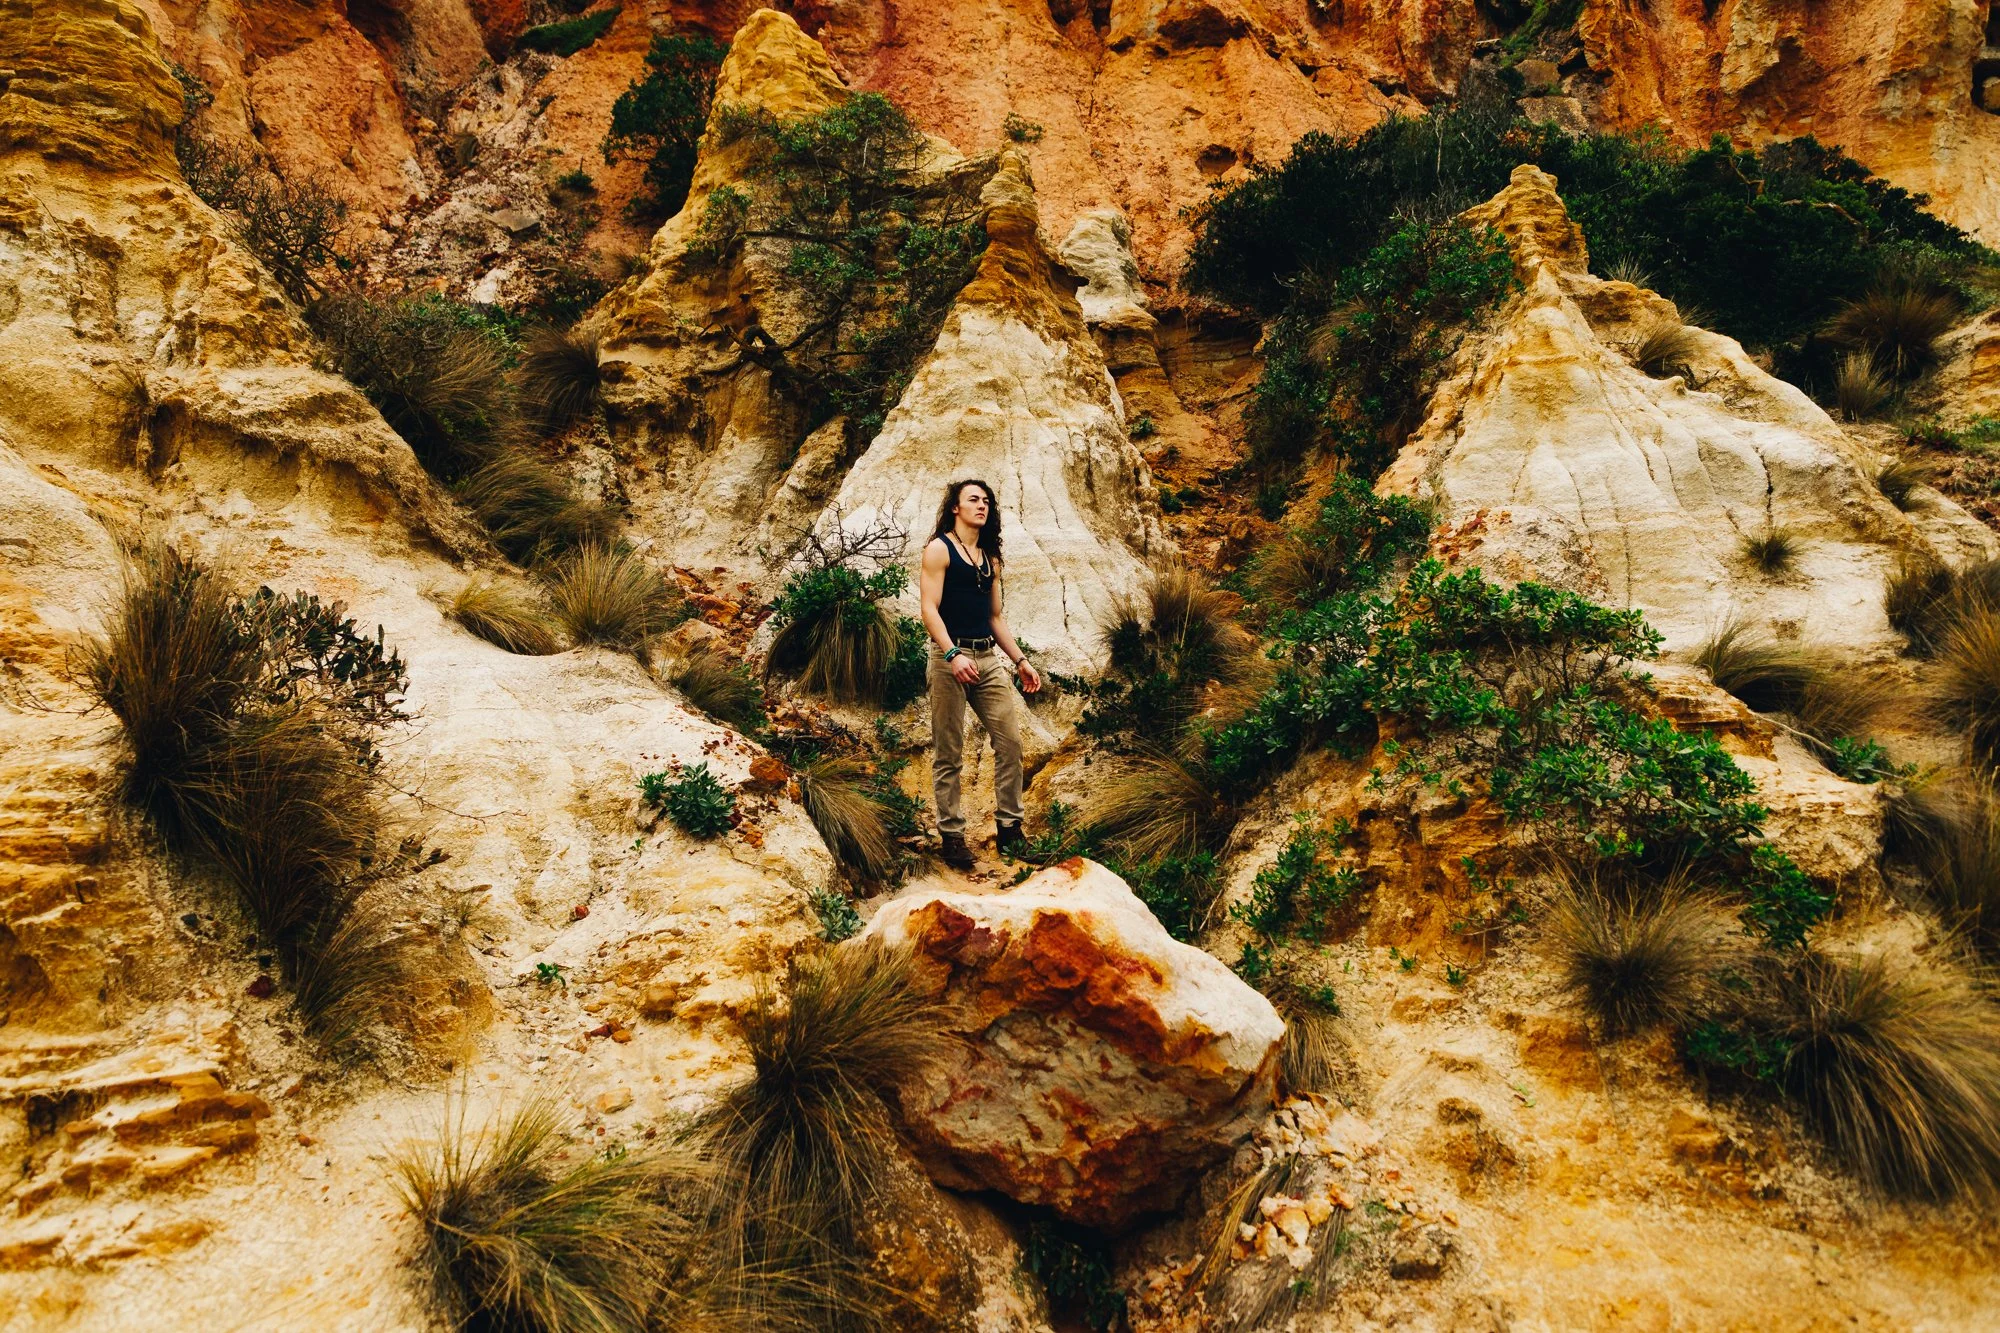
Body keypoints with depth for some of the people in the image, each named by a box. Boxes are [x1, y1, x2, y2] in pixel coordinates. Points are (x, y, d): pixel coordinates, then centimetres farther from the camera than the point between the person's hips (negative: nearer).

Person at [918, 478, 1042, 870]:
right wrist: (953, 654, -23)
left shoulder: (990, 558, 19)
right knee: (949, 754, 0)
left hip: (989, 658, 6)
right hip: (951, 657, -6)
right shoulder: (939, 549, -1)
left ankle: (1009, 827, 11)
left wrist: (1020, 659, 15)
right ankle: (951, 835, 9)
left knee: (1010, 741, 0)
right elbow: (929, 608, -11)